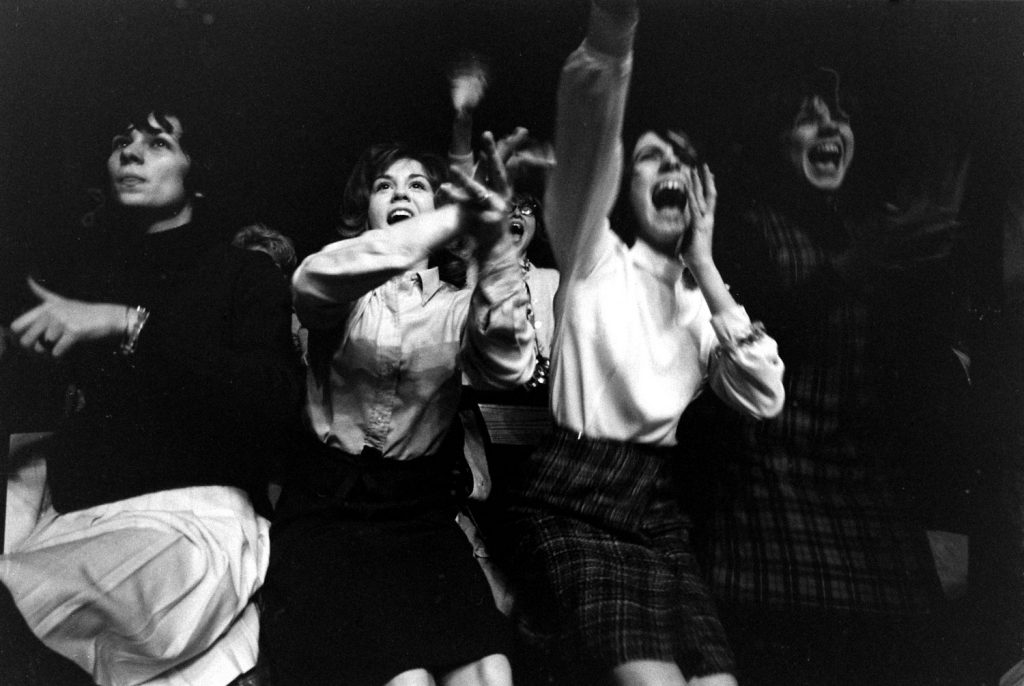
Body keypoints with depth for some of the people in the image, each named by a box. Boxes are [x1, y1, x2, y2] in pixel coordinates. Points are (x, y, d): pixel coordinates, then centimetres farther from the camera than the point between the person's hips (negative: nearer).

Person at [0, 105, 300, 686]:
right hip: (70, 520, 4)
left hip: (190, 512, -3)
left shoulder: (244, 274, 6)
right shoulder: (88, 271, 20)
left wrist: (130, 324, -18)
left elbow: (275, 399, -14)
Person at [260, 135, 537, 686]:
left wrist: (494, 241, -27)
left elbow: (507, 367, -12)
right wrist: (459, 217, -28)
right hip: (330, 505, -2)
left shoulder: (457, 305, 11)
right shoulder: (346, 296, 6)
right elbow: (315, 281, -21)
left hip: (423, 511, 2)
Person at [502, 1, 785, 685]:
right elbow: (584, 160, -21)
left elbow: (765, 398, -2)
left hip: (655, 507, 5)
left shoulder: (702, 300, 15)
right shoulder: (596, 261, 1)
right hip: (573, 504, -5)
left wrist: (704, 264, -3)